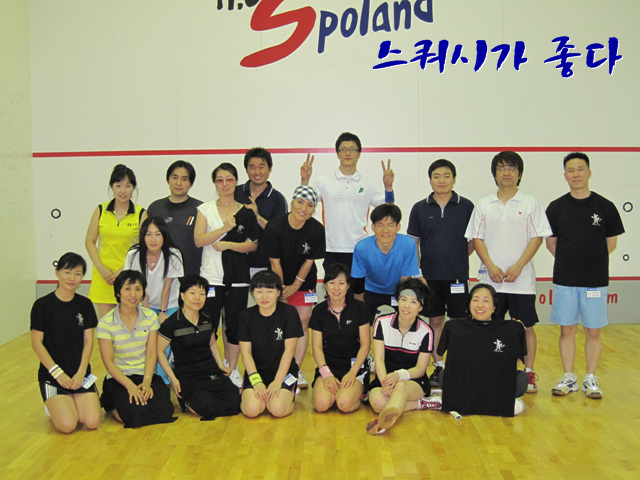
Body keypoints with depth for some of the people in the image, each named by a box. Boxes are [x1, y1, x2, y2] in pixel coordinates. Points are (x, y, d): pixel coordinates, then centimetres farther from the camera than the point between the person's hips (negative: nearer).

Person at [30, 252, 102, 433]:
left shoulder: (85, 305, 4)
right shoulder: (42, 305, -6)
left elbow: (88, 341, 4)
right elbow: (36, 343, -6)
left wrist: (81, 372, -8)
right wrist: (57, 372, -12)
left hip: (81, 373, 3)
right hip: (52, 374, -3)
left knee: (92, 422, -15)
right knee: (67, 425, -20)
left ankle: (74, 401, 17)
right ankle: (54, 406, 13)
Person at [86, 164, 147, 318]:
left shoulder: (141, 214, 1)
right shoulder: (101, 210, 6)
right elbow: (89, 241, 8)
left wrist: (123, 271, -10)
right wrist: (101, 268, -4)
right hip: (103, 276, 1)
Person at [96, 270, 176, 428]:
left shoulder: (150, 317, 3)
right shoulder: (106, 323, -7)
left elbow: (151, 353, 0)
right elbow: (109, 361, -9)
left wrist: (147, 382, -16)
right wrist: (130, 386, -20)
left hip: (146, 375, 3)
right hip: (118, 378, -2)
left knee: (164, 410, -23)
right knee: (134, 414, -28)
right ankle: (111, 405, 6)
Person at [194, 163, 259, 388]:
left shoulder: (246, 212, 6)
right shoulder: (205, 209, 6)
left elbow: (253, 244, 3)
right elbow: (198, 240, -6)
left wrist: (229, 244, -11)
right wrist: (225, 228, -17)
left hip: (238, 278, 1)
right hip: (211, 277, 0)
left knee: (234, 327, 6)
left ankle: (232, 369, 21)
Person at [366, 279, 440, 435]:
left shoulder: (426, 332, -7)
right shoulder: (382, 322, -5)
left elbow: (420, 368, -7)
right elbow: (379, 358, -9)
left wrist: (399, 375, -29)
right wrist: (386, 383, -28)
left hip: (414, 382, -2)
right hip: (385, 377, 2)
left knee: (400, 386, -39)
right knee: (376, 400, -33)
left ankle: (384, 419, -65)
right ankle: (423, 403, -19)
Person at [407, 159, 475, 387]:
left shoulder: (466, 206, 0)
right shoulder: (420, 208, 3)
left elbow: (474, 240, 7)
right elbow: (413, 243, 6)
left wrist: (458, 257, -3)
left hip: (457, 275, -1)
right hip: (430, 276, 1)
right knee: (435, 321, 8)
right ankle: (438, 367, 19)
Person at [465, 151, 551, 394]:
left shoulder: (530, 203, 4)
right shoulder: (484, 205, 9)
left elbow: (537, 237, -1)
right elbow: (477, 238, 5)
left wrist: (518, 266, -12)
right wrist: (490, 266, -8)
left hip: (522, 279, -1)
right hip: (490, 279, 2)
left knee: (526, 327, 4)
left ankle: (529, 373, 17)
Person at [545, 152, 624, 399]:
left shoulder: (605, 207, 1)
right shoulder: (556, 207, 3)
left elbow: (611, 242, 7)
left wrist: (592, 261, 5)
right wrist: (570, 262, 6)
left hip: (596, 280, -1)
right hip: (564, 280, 1)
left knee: (593, 331, 6)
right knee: (567, 330, 7)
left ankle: (590, 379, 19)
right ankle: (569, 378, 19)